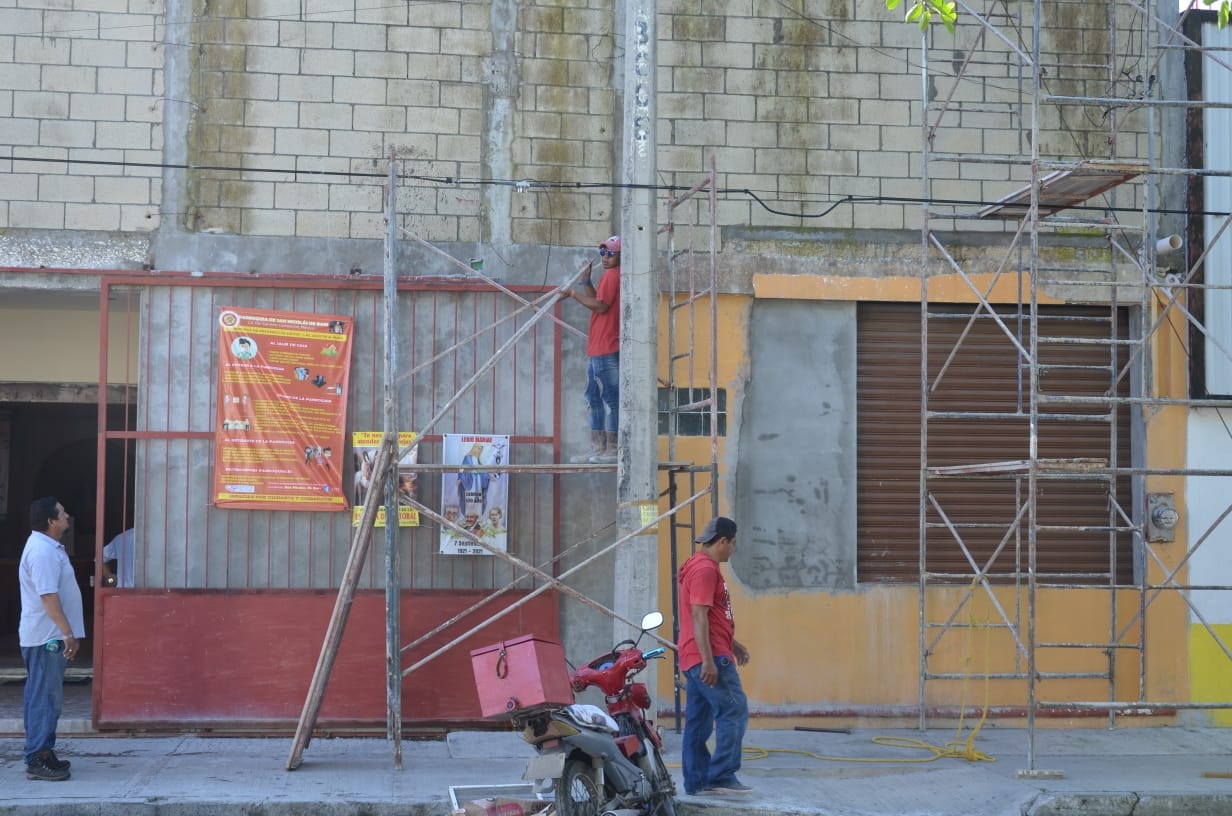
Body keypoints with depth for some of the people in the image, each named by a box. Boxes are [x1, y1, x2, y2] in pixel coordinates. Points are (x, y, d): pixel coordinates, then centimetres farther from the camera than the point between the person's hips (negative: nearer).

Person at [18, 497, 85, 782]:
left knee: (43, 698, 14)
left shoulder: (46, 546, 15)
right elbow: (48, 597, -25)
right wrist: (68, 633, -25)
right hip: (47, 638, -11)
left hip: (47, 637, 11)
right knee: (45, 699, -8)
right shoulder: (43, 552, -19)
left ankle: (43, 754, 20)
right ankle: (37, 761, -5)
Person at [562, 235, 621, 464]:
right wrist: (586, 281, 14)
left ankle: (612, 449, -9)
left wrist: (574, 293, -11)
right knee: (594, 396, 14)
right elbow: (597, 302, 21)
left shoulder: (612, 275, -10)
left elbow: (601, 306, -18)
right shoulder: (610, 276, 21)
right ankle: (597, 448, 17)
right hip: (597, 349, 11)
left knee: (610, 397, -9)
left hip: (606, 349, -11)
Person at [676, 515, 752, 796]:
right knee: (734, 710, -9)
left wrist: (733, 644, 29)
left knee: (698, 720, 10)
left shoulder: (701, 567, 19)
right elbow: (698, 617, -20)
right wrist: (708, 660, -24)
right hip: (710, 658, -11)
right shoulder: (705, 569, -13)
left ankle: (696, 781, 12)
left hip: (696, 658, 11)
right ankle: (722, 775, -10)